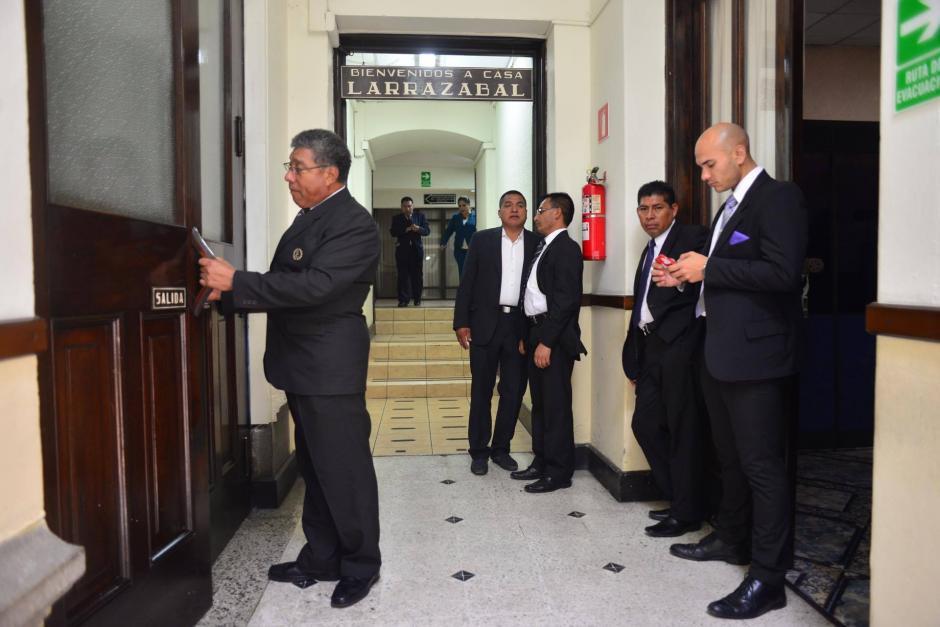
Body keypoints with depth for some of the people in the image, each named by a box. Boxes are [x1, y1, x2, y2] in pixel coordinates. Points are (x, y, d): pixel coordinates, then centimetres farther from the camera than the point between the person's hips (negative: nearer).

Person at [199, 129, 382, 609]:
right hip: (302, 368, 10)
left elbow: (313, 285, -26)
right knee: (315, 469, 18)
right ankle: (320, 559, 32)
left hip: (329, 370, -9)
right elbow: (285, 286, 17)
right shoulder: (308, 218, 16)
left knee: (344, 470, 2)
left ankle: (361, 565, 20)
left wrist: (236, 281, -23)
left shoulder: (353, 223, -15)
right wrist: (228, 295, 5)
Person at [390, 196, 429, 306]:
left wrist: (418, 229, -21)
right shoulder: (396, 218, 6)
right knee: (403, 275, -3)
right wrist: (405, 230, -20)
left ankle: (417, 298, 14)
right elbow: (393, 232, -6)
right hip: (402, 249, 0)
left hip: (416, 249, 1)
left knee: (417, 275, 4)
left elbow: (427, 231, -1)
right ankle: (403, 299, -1)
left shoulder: (420, 216, 7)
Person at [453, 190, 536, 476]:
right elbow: (467, 283, 2)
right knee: (481, 390, 6)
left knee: (514, 391, 7)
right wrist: (461, 323, -4)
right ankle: (478, 451, 18)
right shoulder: (482, 239, 4)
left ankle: (501, 448, 23)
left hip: (521, 326, 1)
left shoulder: (537, 243, 5)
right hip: (485, 323, -1)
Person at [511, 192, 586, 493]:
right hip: (536, 332, 9)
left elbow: (565, 300, -18)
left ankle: (559, 471, 8)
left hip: (554, 338, -9)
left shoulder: (567, 248, -11)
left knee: (556, 404, -2)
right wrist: (528, 336, 13)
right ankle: (541, 461, 26)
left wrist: (546, 341, -21)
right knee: (539, 403, 15)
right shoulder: (543, 248, 17)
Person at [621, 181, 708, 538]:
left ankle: (687, 512, 12)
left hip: (678, 346, -9)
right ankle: (678, 498, 27)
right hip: (650, 348, 9)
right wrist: (633, 357, 17)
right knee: (645, 424, 11)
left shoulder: (692, 238, -3)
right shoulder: (649, 251, 21)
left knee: (682, 431, -1)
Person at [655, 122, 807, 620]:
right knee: (731, 458, 20)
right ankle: (731, 539, 36)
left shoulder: (778, 197, -10)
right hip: (720, 353, 9)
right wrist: (688, 276, 7)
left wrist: (708, 268, -17)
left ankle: (767, 578, 9)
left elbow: (782, 273, -22)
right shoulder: (730, 206, 18)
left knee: (762, 464, -2)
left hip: (755, 355, -9)